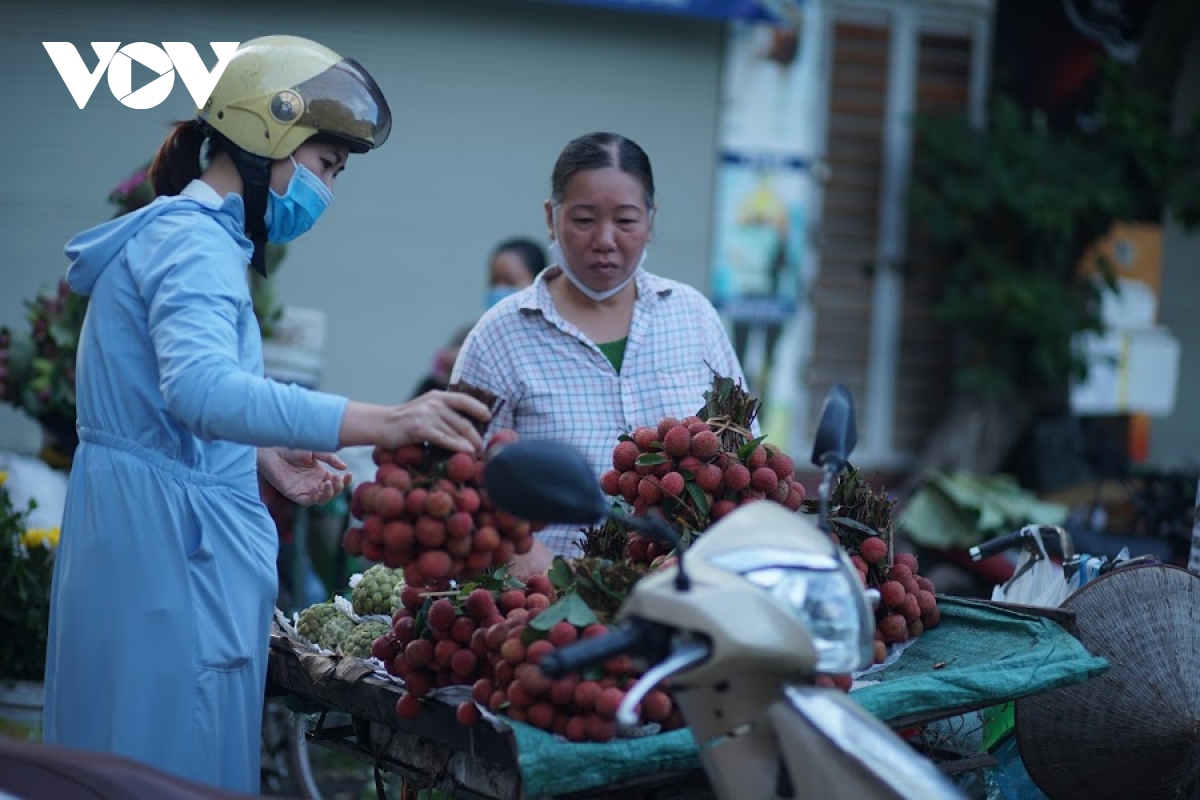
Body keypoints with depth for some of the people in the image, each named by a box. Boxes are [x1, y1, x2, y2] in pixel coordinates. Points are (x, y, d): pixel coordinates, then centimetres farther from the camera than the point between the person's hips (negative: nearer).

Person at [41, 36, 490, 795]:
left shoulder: (180, 231, 18)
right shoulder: (194, 241, -15)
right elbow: (200, 386, -34)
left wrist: (262, 456, 13)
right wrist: (381, 423, -41)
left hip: (158, 530, 10)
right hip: (171, 540, -10)